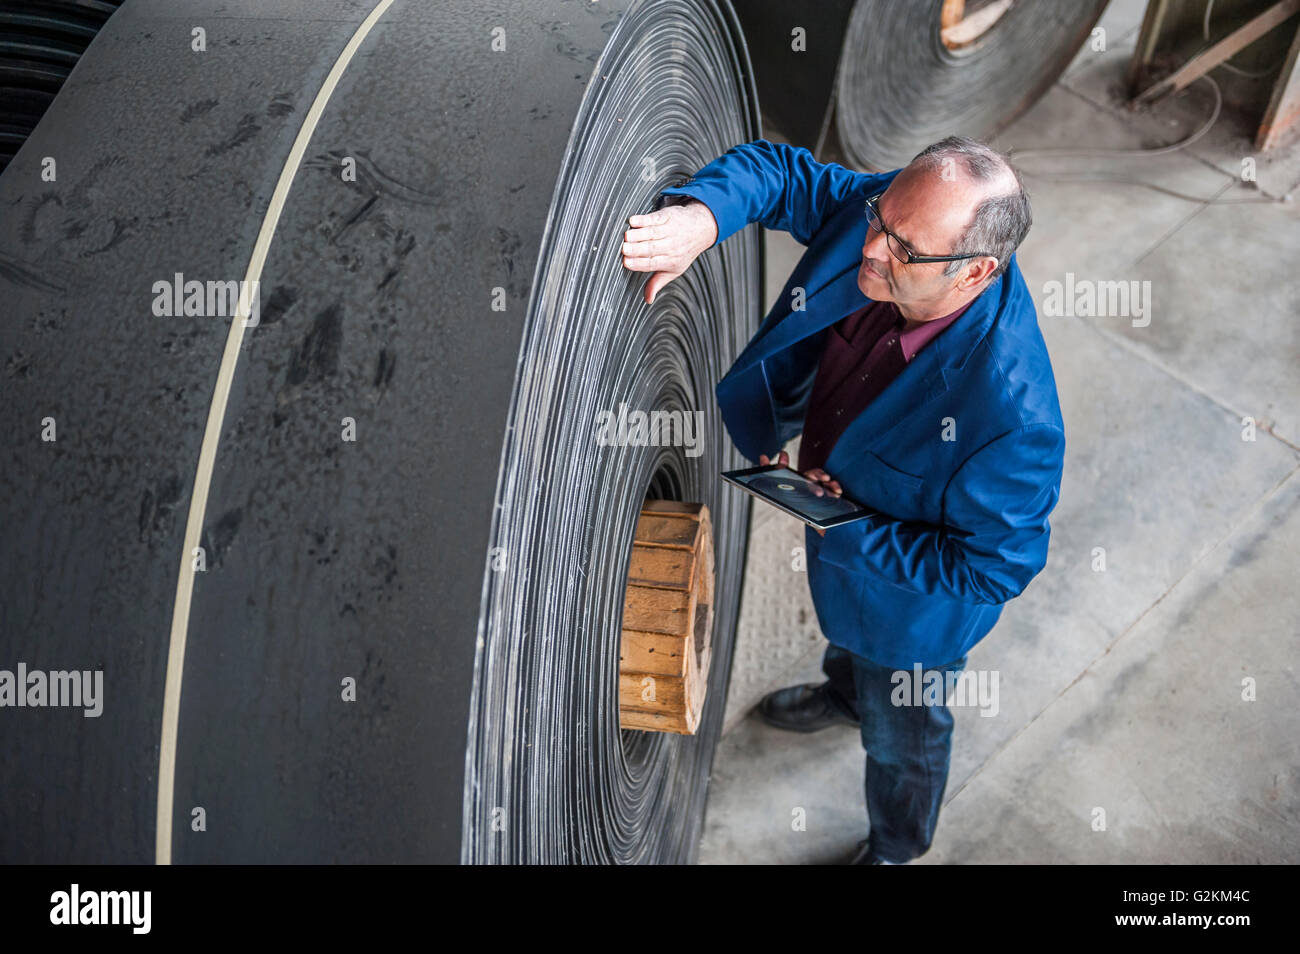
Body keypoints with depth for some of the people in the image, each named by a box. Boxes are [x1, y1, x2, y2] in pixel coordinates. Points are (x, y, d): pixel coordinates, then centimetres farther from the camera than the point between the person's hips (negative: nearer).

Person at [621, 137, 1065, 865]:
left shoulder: (1011, 411, -45)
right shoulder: (890, 211, -28)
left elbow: (995, 568, -32)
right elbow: (777, 169, -16)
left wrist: (844, 534, -30)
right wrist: (701, 217, -38)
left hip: (911, 604, -6)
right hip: (838, 520, 6)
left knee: (900, 736, 26)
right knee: (841, 630, 40)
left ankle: (896, 850, 60)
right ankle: (845, 694, 78)